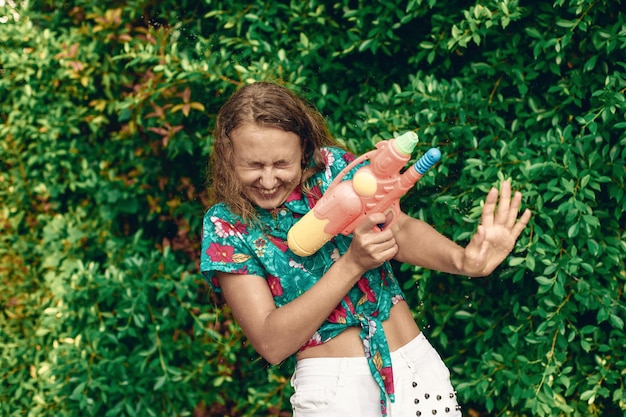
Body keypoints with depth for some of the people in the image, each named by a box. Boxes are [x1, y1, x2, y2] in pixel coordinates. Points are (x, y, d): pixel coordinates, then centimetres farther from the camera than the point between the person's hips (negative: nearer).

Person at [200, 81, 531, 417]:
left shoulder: (333, 166, 0)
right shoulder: (226, 225, -6)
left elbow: (399, 228, -15)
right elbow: (271, 344, -14)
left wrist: (464, 259, -35)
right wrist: (353, 263, -23)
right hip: (331, 386, -2)